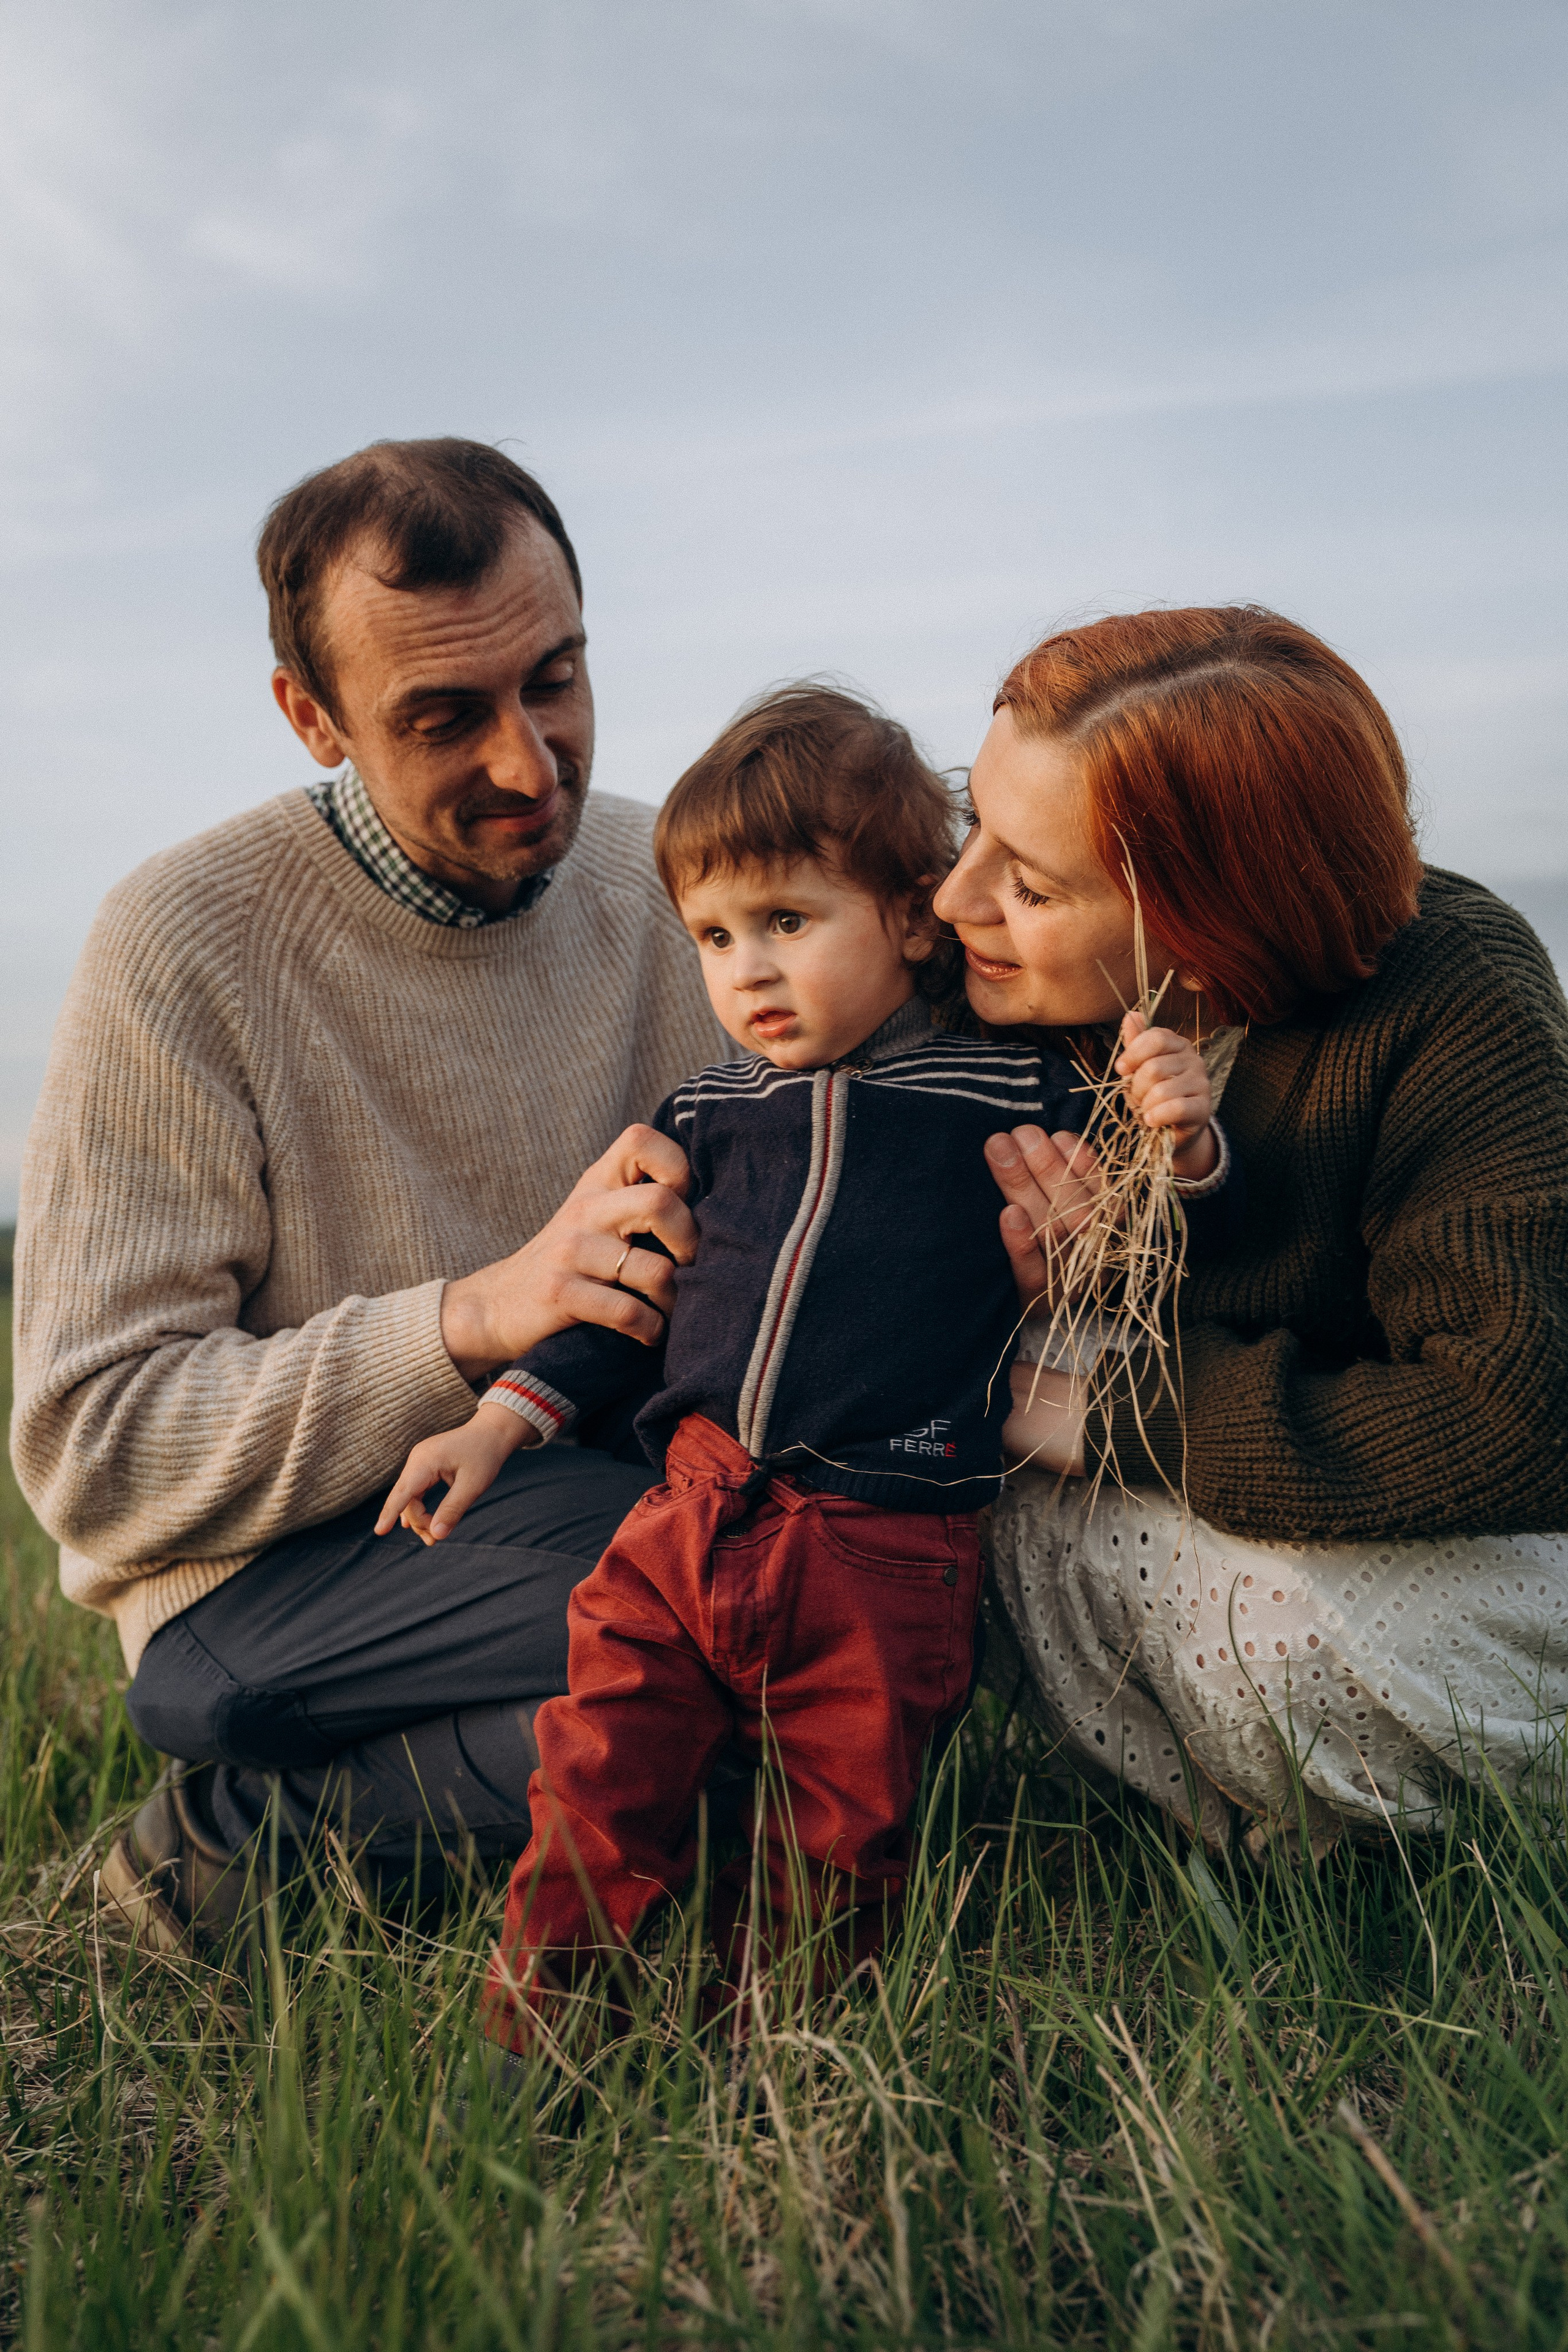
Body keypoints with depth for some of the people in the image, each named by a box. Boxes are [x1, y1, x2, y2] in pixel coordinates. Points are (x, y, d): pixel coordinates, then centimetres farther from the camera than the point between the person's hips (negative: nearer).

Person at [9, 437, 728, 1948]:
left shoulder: (656, 884, 2)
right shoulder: (187, 949, -14)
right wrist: (473, 1316, -27)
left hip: (575, 1498, 7)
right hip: (256, 1577, -6)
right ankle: (256, 1821, -7)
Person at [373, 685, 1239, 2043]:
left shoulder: (1012, 1096, -2)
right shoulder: (709, 1116, 10)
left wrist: (1183, 1148, -19)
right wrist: (501, 1423, 14)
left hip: (887, 1555, -3)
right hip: (693, 1512, 3)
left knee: (837, 1841, 8)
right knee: (598, 1786, 4)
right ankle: (534, 2023, 25)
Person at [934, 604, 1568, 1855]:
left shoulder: (1459, 1012, -26)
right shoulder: (1022, 994, -12)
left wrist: (1118, 1419, -29)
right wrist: (1041, 1294, -29)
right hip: (1179, 1519, 5)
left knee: (1302, 1616, -36)